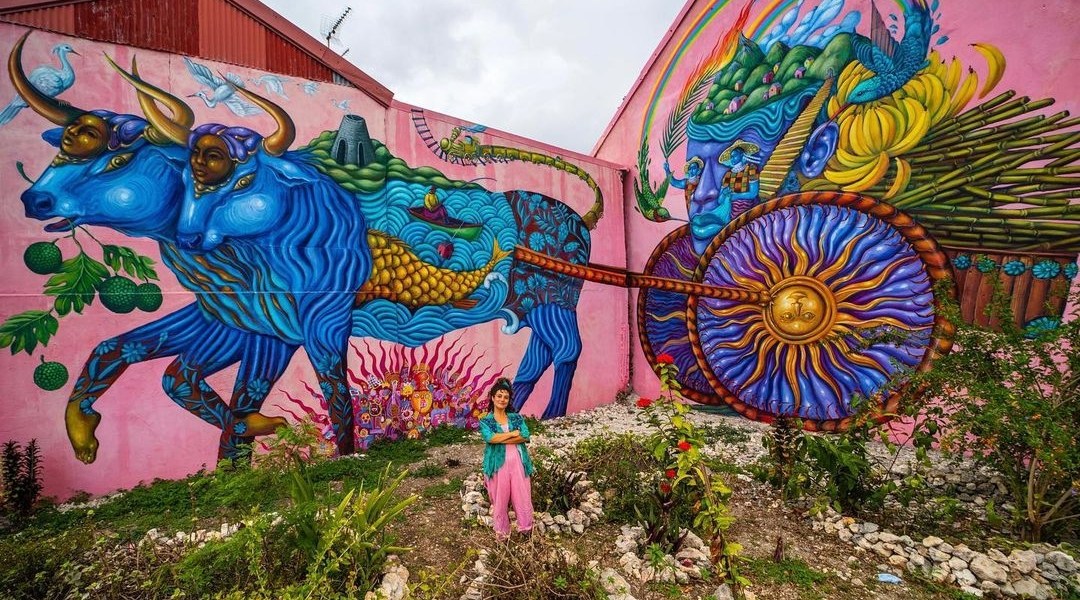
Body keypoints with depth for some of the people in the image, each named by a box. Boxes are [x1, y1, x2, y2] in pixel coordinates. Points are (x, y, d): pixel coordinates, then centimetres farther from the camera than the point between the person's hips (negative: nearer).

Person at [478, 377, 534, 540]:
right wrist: (512, 434, -13)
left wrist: (500, 439, -16)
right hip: (498, 464, -1)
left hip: (517, 462, 2)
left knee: (522, 496, 8)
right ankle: (502, 531, 30)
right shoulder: (486, 421, 0)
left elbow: (525, 436, -9)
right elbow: (489, 438, -19)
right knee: (500, 499, 10)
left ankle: (526, 527, 29)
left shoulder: (516, 417, 6)